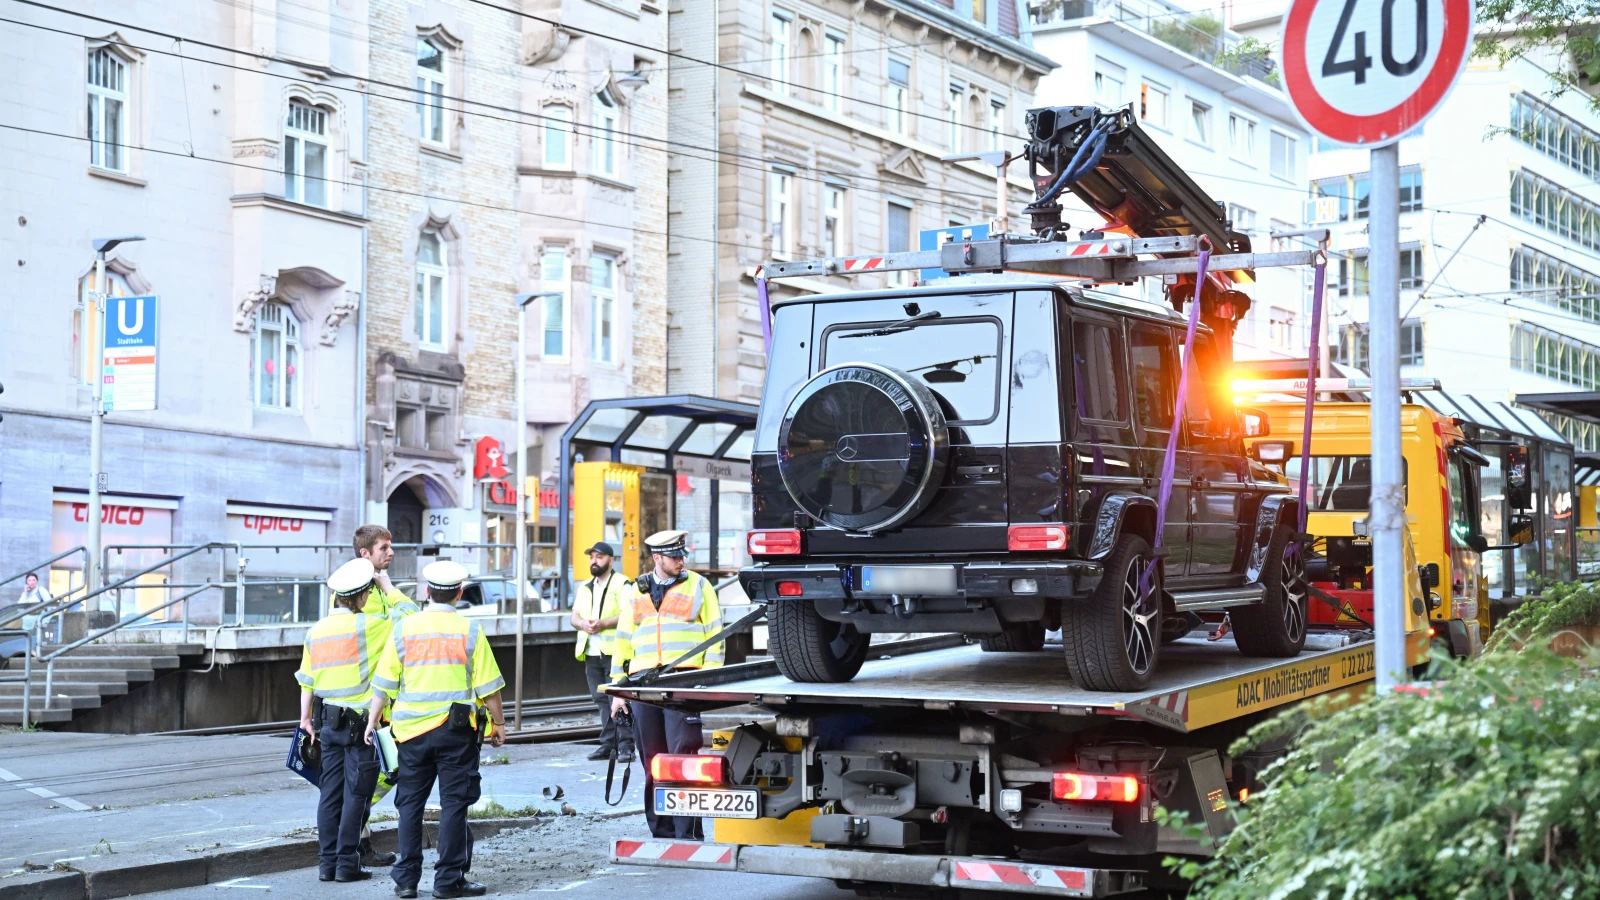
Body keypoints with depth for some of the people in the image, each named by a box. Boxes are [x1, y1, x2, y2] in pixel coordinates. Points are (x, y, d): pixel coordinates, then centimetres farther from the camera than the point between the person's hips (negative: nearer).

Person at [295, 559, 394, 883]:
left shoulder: (316, 631, 7)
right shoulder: (367, 625, -11)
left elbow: (306, 680, 12)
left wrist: (305, 718, 21)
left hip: (328, 720, 6)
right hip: (360, 721, -6)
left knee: (330, 792, 9)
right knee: (356, 793, -1)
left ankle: (327, 863, 11)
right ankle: (347, 863, -1)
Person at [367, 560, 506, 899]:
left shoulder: (404, 628, 1)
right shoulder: (469, 631, -4)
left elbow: (384, 684, 4)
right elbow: (487, 687, -2)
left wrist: (372, 722, 14)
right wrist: (498, 723, 10)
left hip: (412, 730, 2)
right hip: (457, 730, -2)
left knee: (410, 804, 10)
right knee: (453, 804, 3)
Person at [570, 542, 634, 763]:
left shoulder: (622, 585, 0)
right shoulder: (584, 588, 22)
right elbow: (573, 616, 16)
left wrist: (604, 623, -21)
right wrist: (582, 623, -7)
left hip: (614, 652, -6)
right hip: (591, 653, 6)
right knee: (602, 700, 8)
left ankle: (625, 745, -10)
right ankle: (608, 744, 12)